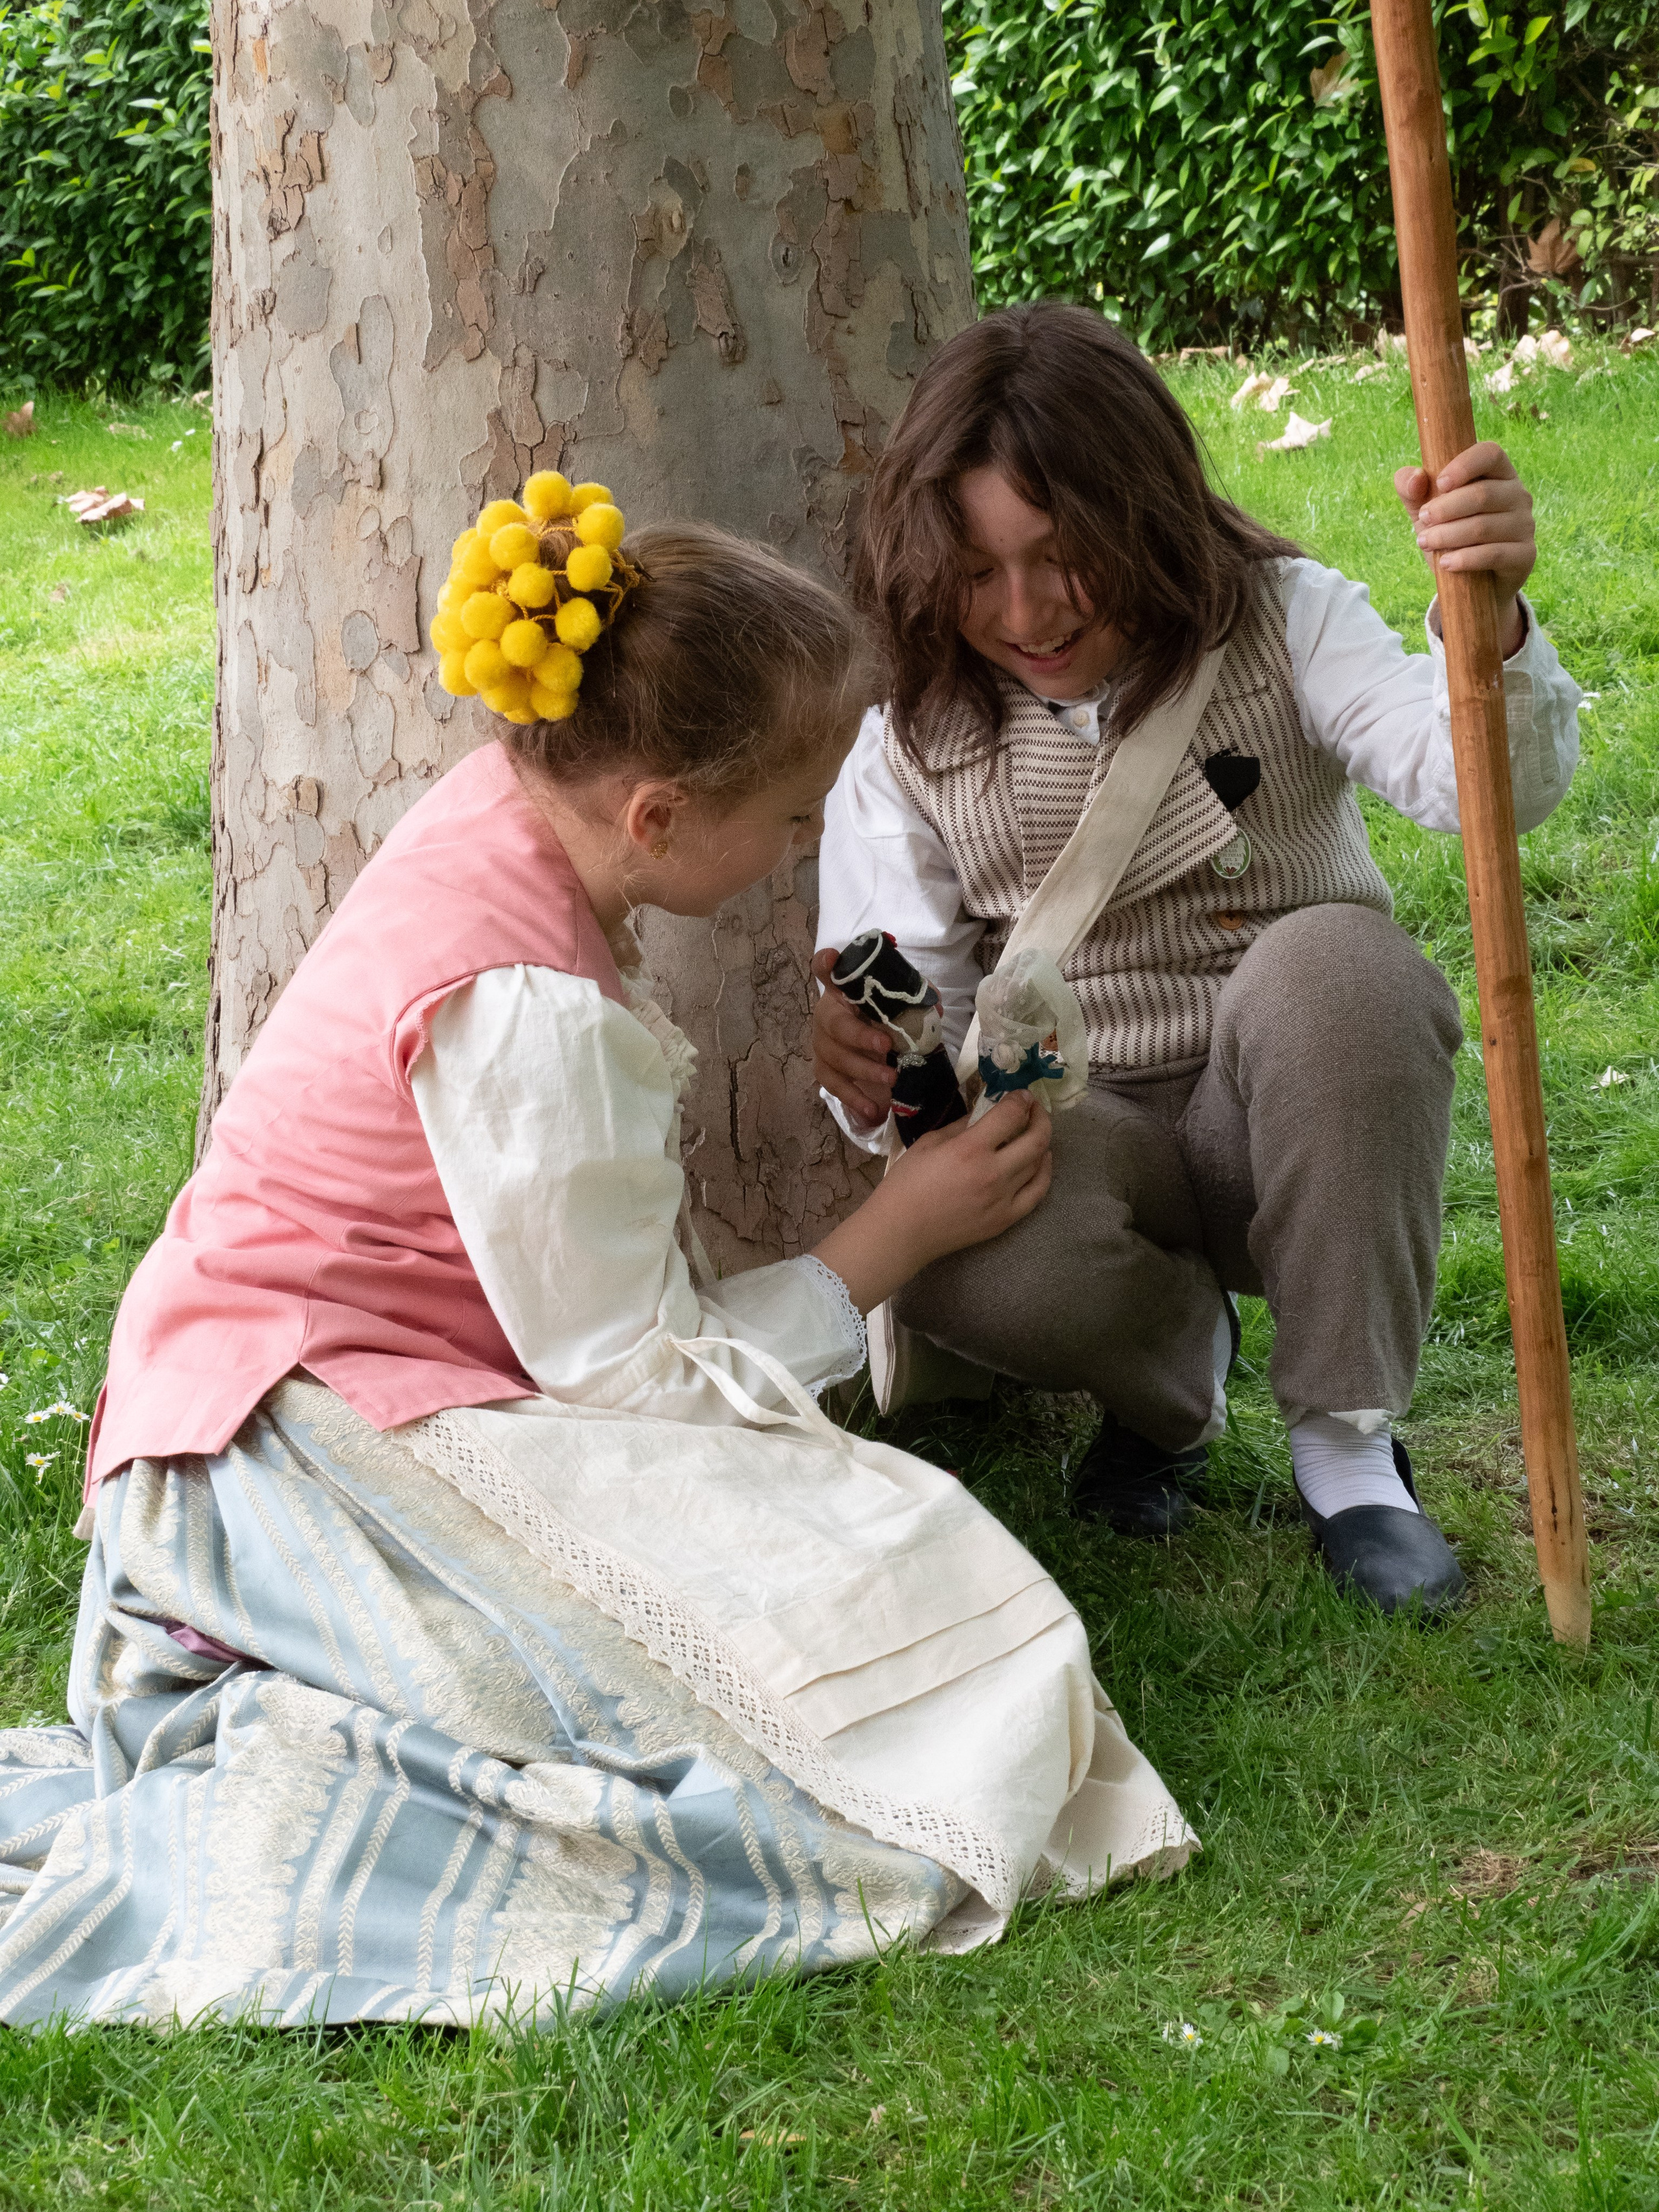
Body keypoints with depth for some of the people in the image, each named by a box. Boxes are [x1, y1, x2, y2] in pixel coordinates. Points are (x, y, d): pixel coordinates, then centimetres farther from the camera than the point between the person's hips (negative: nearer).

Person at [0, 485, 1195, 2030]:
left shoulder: (501, 808, 3)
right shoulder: (528, 1013, -24)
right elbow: (636, 1372, -14)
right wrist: (898, 1232, -3)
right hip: (300, 1446, -10)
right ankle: (282, 1785, -17)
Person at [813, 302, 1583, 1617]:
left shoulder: (1279, 622, -5)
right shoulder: (912, 745, -1)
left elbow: (1484, 781, -23)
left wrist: (1489, 618, -45)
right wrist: (872, 1075, -26)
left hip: (1293, 1126, 0)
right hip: (1084, 1136, 1)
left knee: (1333, 961, -36)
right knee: (944, 1252, -36)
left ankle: (1347, 1436, -18)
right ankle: (1177, 1361, 4)